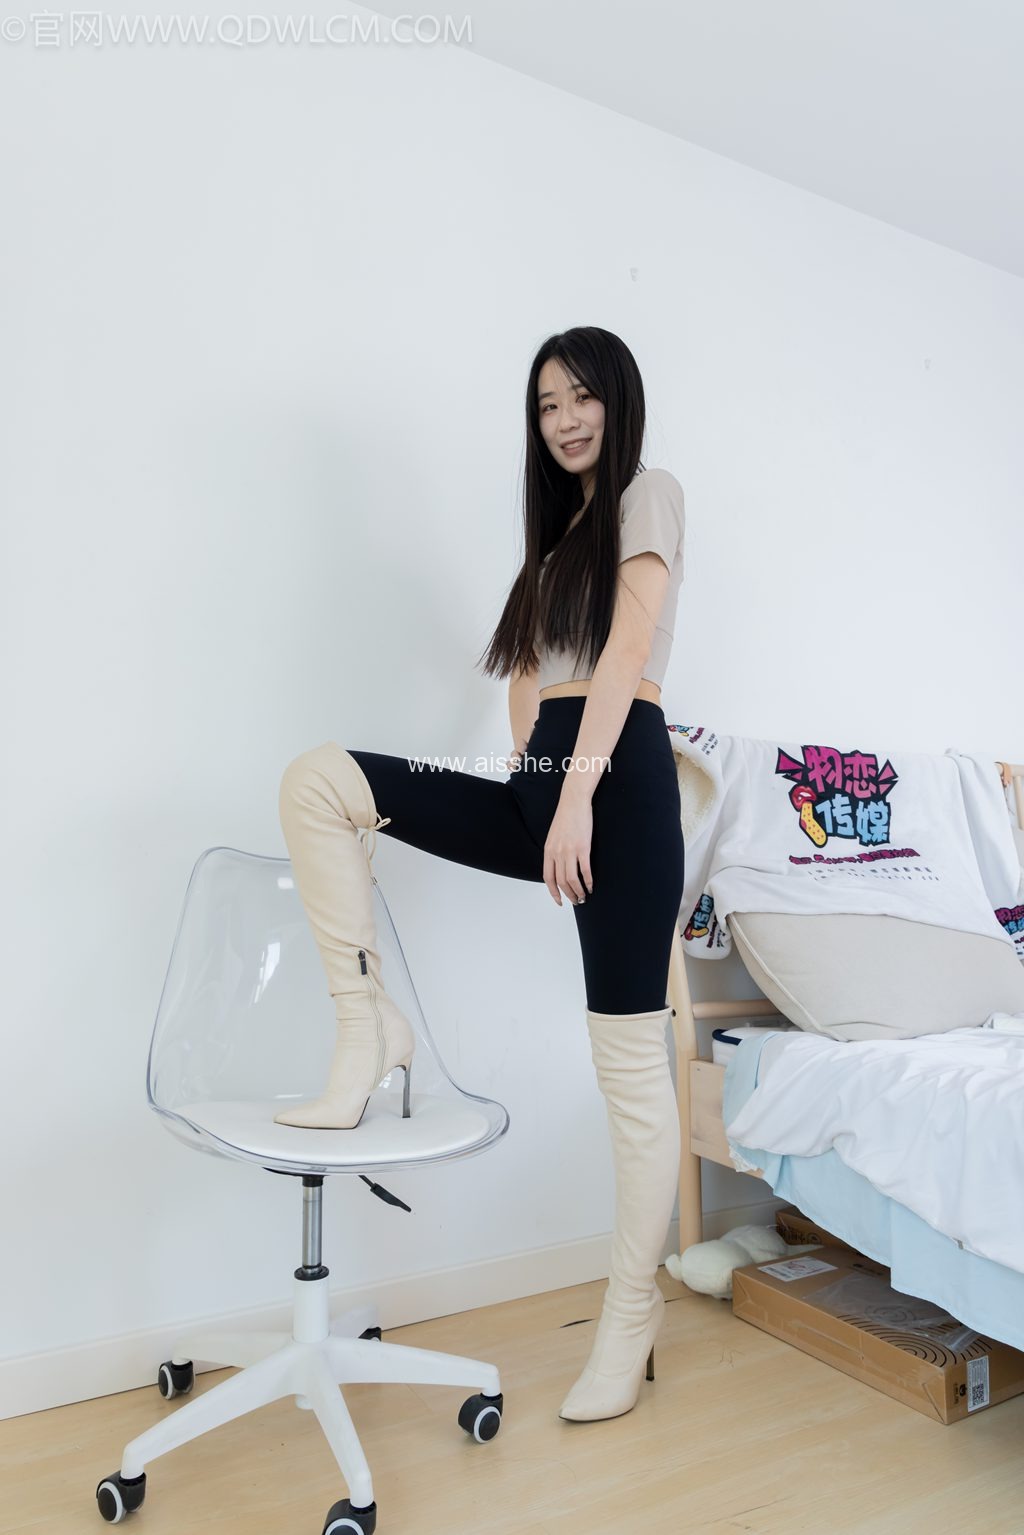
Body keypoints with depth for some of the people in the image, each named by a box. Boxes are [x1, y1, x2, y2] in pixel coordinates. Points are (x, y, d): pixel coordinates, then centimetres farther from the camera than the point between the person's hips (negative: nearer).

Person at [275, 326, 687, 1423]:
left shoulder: (650, 493, 5)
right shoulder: (558, 530, 28)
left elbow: (626, 649, -11)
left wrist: (578, 794, -20)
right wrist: (532, 775, 7)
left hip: (619, 778, -7)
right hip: (538, 782, 7)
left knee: (630, 1063, -3)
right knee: (316, 778, -11)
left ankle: (632, 1313, 13)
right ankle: (370, 1033, -9)